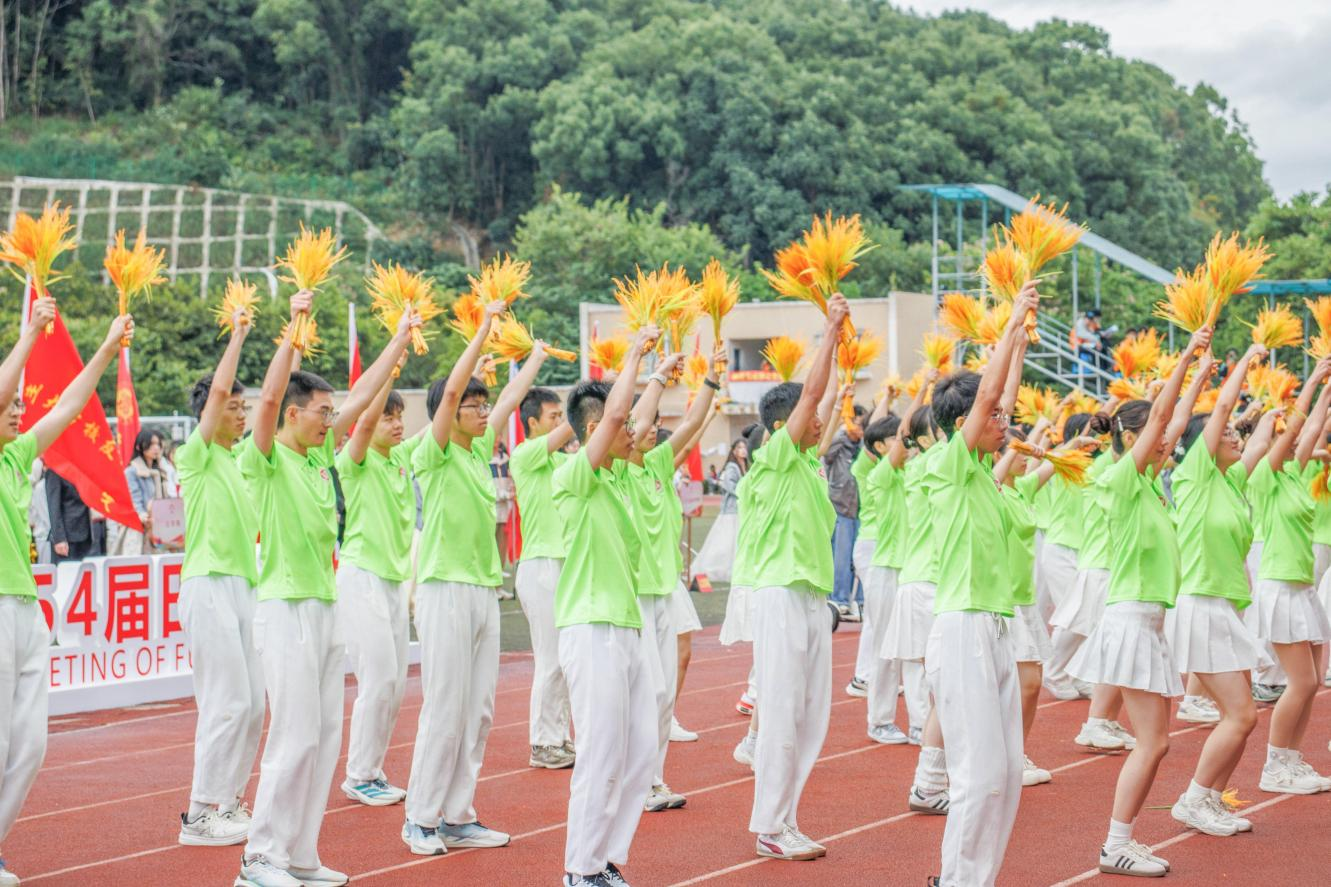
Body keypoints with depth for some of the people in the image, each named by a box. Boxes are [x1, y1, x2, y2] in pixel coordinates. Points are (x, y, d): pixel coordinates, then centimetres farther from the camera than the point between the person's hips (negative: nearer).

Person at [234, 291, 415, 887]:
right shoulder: (265, 460, -9)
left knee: (326, 736, 8)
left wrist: (401, 337, 16)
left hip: (326, 608, 8)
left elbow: (363, 396, 16)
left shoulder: (320, 455, 11)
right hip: (286, 610, -8)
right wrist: (294, 328, -27)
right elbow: (269, 397, -25)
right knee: (295, 737, -8)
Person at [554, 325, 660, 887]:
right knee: (601, 758, -5)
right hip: (593, 631, -9)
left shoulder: (613, 481, 14)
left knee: (640, 754, 9)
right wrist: (635, 353, -10)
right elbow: (614, 411, -21)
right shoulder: (572, 478, -11)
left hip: (626, 628, 9)